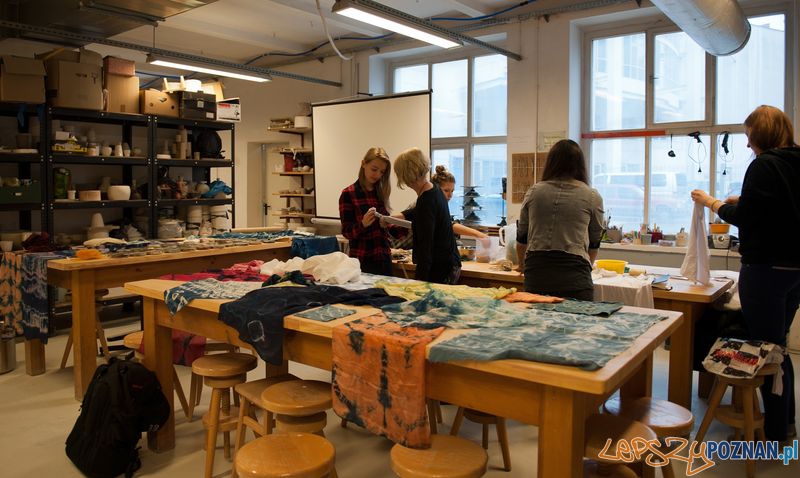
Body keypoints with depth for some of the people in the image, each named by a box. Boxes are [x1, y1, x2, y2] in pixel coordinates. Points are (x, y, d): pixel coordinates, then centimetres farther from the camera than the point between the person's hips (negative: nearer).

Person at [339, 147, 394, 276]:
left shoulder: (381, 192, 8)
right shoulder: (348, 194, -7)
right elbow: (347, 232, -9)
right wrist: (363, 224, -27)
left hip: (384, 257, 5)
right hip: (362, 260, -5)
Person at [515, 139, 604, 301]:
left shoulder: (533, 192, 7)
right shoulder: (592, 197, 2)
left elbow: (522, 238, 15)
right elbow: (594, 243, 13)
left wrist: (523, 266, 33)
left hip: (536, 275, 2)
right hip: (574, 276, -2)